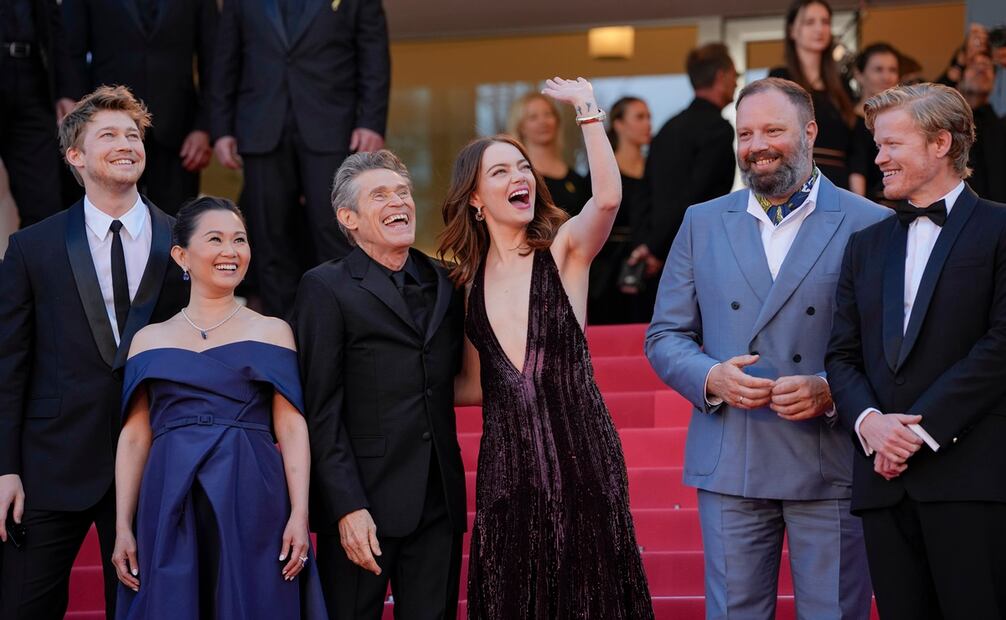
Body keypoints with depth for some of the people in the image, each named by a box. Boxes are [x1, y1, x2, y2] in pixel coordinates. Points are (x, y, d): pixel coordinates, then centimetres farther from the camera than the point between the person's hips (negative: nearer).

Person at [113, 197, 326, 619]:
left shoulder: (272, 332, 8)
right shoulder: (150, 340, 12)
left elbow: (292, 429, 1)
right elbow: (134, 438, 9)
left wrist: (300, 514, -9)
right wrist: (122, 527, 2)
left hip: (254, 506, -1)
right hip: (171, 510, 1)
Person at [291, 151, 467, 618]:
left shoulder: (445, 283, 13)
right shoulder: (326, 289, -3)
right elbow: (321, 409, -8)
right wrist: (347, 508, -14)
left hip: (439, 505, 4)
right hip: (364, 504, -4)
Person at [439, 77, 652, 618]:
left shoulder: (563, 249, -2)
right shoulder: (468, 279, 9)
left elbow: (608, 197, -24)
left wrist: (586, 108, -20)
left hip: (579, 451, -4)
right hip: (507, 460, 4)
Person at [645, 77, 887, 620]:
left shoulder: (871, 225, 0)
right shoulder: (702, 224, 11)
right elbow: (663, 337, 11)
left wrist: (831, 392, -18)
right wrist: (711, 378, -9)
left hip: (832, 468, -2)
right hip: (729, 467, 2)